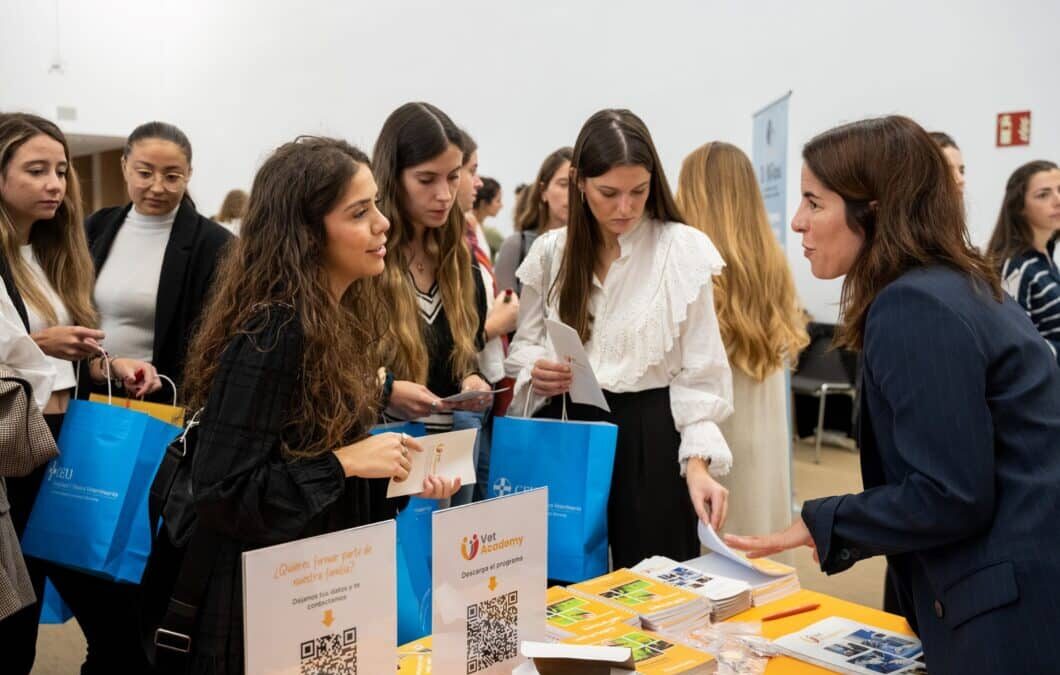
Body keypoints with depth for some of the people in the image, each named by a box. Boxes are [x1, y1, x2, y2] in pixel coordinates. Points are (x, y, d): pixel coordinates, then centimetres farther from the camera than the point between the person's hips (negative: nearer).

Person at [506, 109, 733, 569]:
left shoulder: (686, 250, -8)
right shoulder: (550, 251, 2)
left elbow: (701, 372, -7)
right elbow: (524, 344, 12)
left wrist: (698, 461, -18)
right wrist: (536, 370, -11)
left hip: (650, 436, -2)